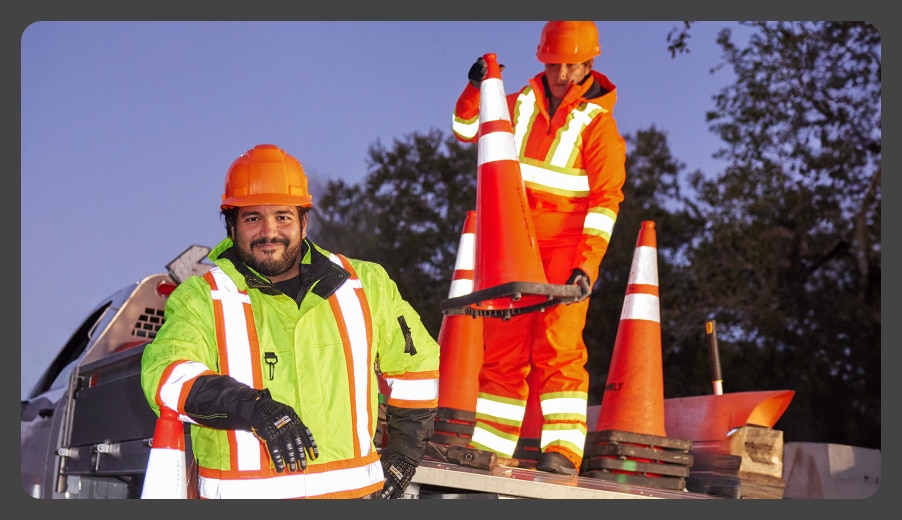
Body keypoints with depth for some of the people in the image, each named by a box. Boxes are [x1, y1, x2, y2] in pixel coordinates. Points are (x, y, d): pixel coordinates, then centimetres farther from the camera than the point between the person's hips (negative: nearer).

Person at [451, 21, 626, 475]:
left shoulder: (598, 122, -4)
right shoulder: (521, 104, 10)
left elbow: (605, 200, -10)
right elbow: (467, 130, 23)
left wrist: (586, 266, -19)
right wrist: (475, 88, 4)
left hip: (566, 251, -5)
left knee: (557, 347, -16)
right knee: (502, 348, 5)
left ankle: (563, 450, -20)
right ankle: (488, 444, 11)